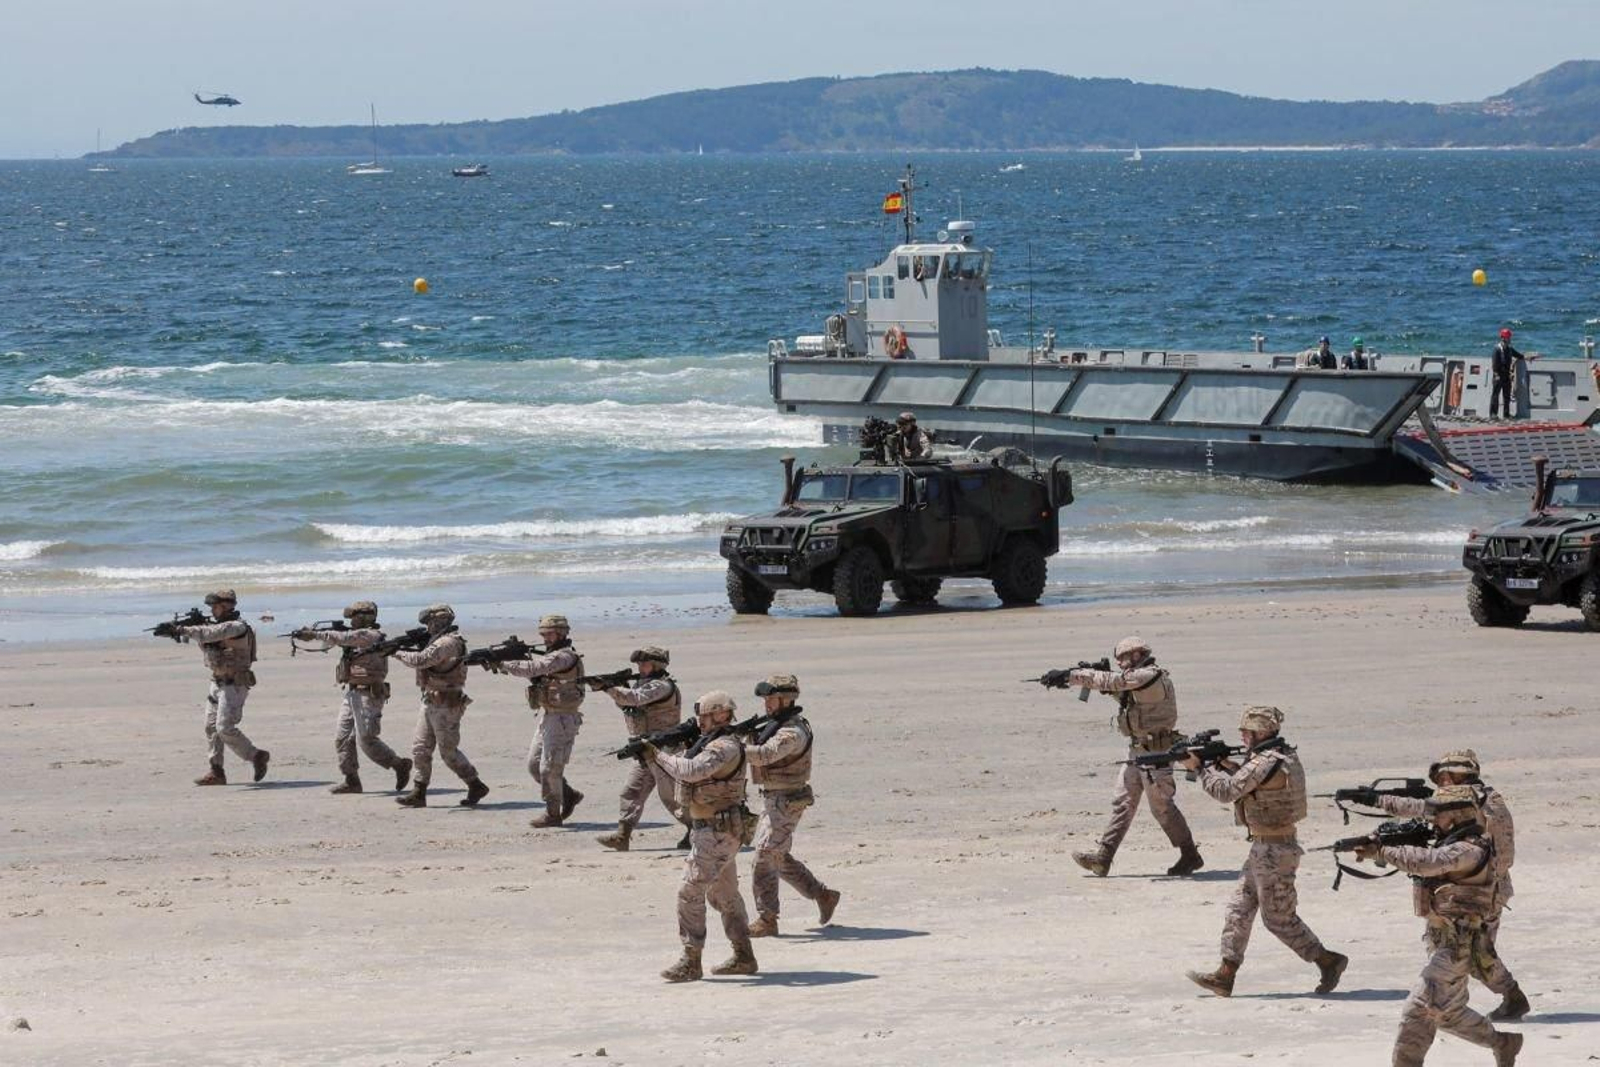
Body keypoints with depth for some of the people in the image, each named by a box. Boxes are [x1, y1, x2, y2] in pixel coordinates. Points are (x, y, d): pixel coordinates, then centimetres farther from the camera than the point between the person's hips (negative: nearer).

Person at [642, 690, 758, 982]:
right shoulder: (709, 743, 14)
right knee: (725, 895, 16)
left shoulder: (725, 747, -18)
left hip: (718, 833, -10)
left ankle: (690, 962, -9)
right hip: (710, 829, 10)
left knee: (690, 893, -10)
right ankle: (743, 958, 22)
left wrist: (659, 755, -21)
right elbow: (687, 773, 13)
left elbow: (691, 771, -31)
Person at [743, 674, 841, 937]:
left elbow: (765, 755, -36)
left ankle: (766, 920, -4)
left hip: (786, 803, -10)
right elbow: (759, 750, 11)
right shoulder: (777, 725, 13)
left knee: (765, 858, -8)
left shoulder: (793, 733, -21)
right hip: (772, 800, 10)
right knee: (780, 858, 18)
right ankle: (824, 896, 28)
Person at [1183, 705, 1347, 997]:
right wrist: (1229, 767, 7)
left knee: (1279, 919, -1)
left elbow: (1226, 791, -21)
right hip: (1264, 849, 10)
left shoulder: (1264, 763, -22)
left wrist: (1199, 768, -8)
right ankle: (1225, 975, 11)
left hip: (1273, 852, -10)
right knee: (1239, 909, 10)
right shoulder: (1285, 756, 9)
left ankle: (1328, 961, 9)